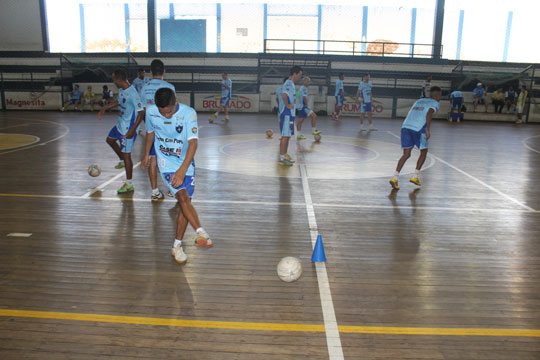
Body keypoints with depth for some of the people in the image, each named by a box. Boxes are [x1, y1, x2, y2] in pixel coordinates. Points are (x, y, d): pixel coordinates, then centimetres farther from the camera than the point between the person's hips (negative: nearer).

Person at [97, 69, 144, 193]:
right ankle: (122, 161, 46)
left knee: (126, 154, -4)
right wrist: (105, 108, 26)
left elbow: (141, 112, -27)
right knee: (110, 139, 30)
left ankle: (129, 184, 7)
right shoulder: (121, 90, 2)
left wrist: (133, 129, -28)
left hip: (128, 129, -10)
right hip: (120, 124, 10)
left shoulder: (132, 93, -26)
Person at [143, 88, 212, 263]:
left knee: (185, 202, 0)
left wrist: (182, 170, -40)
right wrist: (146, 154, 23)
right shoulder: (151, 111, -9)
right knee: (183, 196, -23)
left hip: (186, 163, 0)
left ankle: (177, 246, 13)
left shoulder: (189, 113, -20)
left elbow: (193, 142, -30)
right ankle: (201, 232, -23)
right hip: (166, 162, 0)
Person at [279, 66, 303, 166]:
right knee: (285, 136, -6)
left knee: (287, 135, 14)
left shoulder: (291, 84, 15)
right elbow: (284, 95, -33)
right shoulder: (288, 84, -16)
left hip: (290, 114, 10)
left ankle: (285, 155, 22)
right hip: (287, 114, -10)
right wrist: (287, 105, -23)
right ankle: (282, 158, -2)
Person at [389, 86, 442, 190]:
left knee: (406, 154, 6)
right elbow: (429, 114, -10)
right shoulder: (435, 103, 10)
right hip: (418, 129, -6)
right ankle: (415, 177, 15)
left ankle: (395, 178, -8)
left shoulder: (419, 101, 29)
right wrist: (427, 130, -15)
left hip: (405, 126, 6)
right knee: (424, 152, 15)